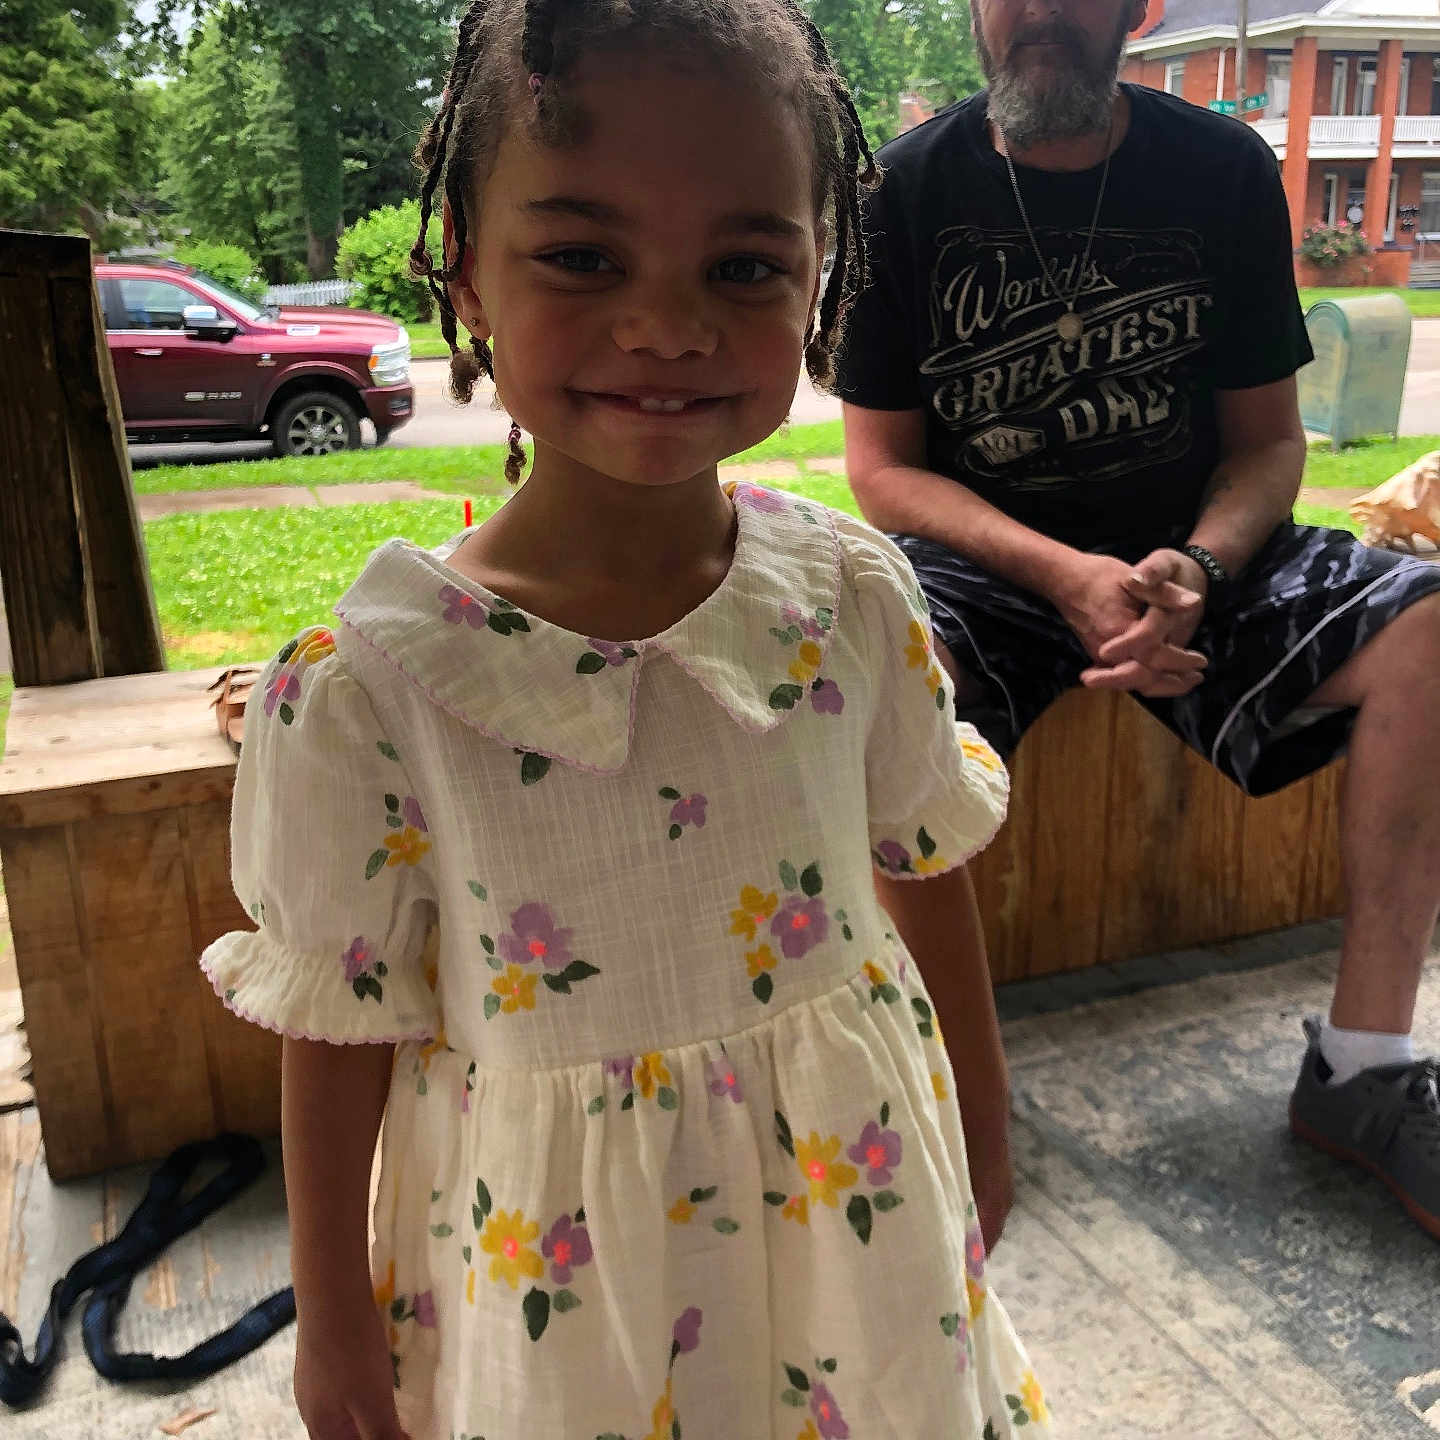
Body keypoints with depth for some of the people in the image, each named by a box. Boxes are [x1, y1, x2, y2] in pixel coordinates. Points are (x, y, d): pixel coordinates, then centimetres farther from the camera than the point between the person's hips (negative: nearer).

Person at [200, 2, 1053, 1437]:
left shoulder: (854, 597, -13)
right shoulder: (367, 681, -21)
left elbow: (927, 874, 1)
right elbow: (339, 1028, -10)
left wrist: (983, 1134, 12)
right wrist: (334, 1324, 2)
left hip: (851, 1181, 3)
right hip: (557, 1249, -2)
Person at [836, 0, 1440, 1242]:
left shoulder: (1224, 171, 3)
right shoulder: (909, 189, -3)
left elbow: (1268, 438, 4)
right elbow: (884, 467, -5)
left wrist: (1196, 567, -19)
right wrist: (1064, 576, -20)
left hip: (1195, 547, 3)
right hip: (983, 556, -2)